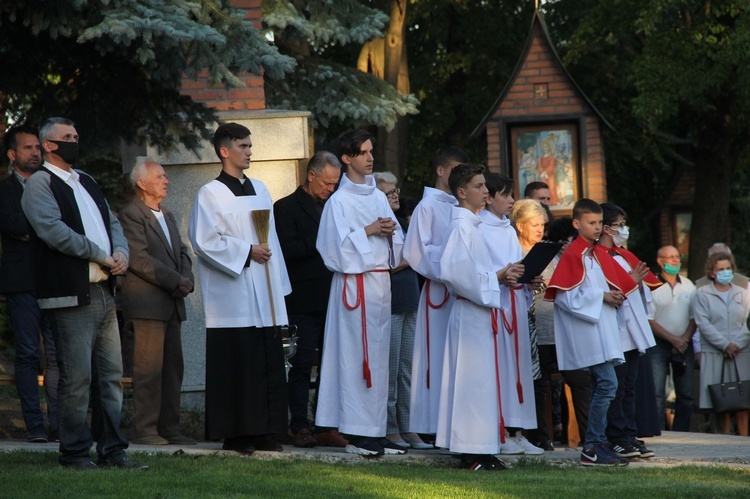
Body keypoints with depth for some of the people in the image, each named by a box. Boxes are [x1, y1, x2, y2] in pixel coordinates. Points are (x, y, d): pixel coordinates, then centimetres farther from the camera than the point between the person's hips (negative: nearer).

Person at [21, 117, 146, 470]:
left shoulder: (86, 182, 21)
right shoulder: (39, 184, -4)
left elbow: (112, 222, 21)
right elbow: (53, 230, -15)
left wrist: (121, 253, -1)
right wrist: (101, 256, -12)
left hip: (104, 292, 8)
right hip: (72, 295, -8)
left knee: (112, 374, 6)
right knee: (77, 377, -6)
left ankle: (112, 449, 11)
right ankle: (74, 452, 1)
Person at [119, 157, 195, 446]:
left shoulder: (167, 216, 22)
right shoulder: (131, 215, -7)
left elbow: (181, 252, 20)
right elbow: (139, 259, -16)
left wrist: (187, 279, 0)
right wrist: (176, 281, -14)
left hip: (171, 303, 9)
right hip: (147, 303, -9)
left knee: (173, 367, 8)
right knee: (149, 368, -9)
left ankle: (169, 427, 12)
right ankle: (145, 429, -6)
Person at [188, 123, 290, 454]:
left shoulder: (259, 190, 16)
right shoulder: (211, 194, -3)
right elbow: (204, 241, -11)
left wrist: (279, 286, 15)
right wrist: (245, 251, -13)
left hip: (263, 294, 6)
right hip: (232, 296, -6)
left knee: (268, 363, 3)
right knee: (236, 364, -7)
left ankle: (262, 431, 8)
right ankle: (235, 435, -2)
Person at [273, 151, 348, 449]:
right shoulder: (287, 208, -1)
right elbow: (287, 250, -12)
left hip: (332, 299, 6)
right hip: (304, 301, -6)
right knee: (302, 365, -4)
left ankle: (327, 427, 6)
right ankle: (300, 427, 0)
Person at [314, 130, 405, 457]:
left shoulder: (378, 197, 15)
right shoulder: (339, 201, -6)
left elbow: (397, 239, 19)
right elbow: (337, 244, -13)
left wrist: (390, 232, -2)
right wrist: (368, 231, -15)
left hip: (381, 280, 7)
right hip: (355, 281, -7)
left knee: (379, 356, 7)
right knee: (356, 355, -8)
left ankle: (375, 431, 11)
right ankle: (356, 433, -6)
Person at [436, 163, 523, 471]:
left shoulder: (471, 225, 17)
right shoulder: (462, 226, -13)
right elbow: (455, 271, -25)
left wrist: (502, 276, 8)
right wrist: (496, 278, -17)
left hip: (481, 311, 10)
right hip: (471, 313, -10)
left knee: (481, 381, 11)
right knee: (473, 380, -8)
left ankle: (478, 450, 14)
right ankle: (473, 454, -8)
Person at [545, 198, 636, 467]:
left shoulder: (600, 254, 16)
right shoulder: (572, 254, -9)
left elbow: (618, 282, 26)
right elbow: (565, 295, -16)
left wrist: (615, 297, 4)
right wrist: (601, 297, -16)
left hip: (604, 329, 9)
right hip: (587, 331, -9)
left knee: (601, 387, 10)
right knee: (607, 384, -15)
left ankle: (596, 445, 14)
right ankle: (592, 447, -13)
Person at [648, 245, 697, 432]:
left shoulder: (688, 285, 11)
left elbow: (694, 318, 11)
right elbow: (649, 320, -7)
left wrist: (685, 339, -5)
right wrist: (673, 339, -11)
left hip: (684, 344, 4)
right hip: (659, 344, -4)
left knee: (686, 393, 2)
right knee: (656, 393, -11)